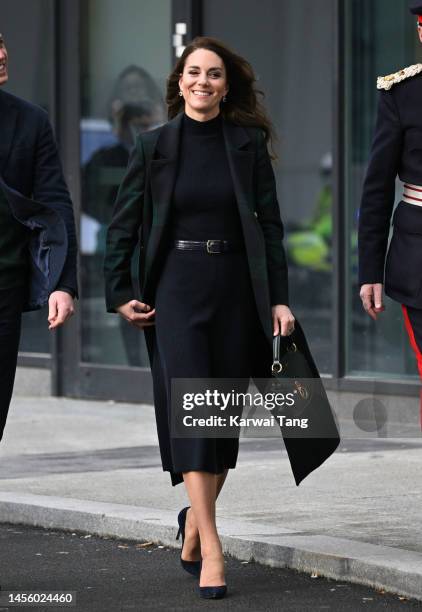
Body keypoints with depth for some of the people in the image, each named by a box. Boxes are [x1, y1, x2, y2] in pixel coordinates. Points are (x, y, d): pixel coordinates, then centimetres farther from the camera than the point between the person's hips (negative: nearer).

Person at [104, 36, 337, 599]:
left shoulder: (248, 145, 4)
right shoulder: (154, 146, 2)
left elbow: (270, 225, 4)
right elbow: (123, 225, 6)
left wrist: (278, 298, -2)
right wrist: (119, 294, -1)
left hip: (235, 288, 2)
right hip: (175, 288, -2)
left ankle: (195, 524, 24)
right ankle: (210, 551, -17)